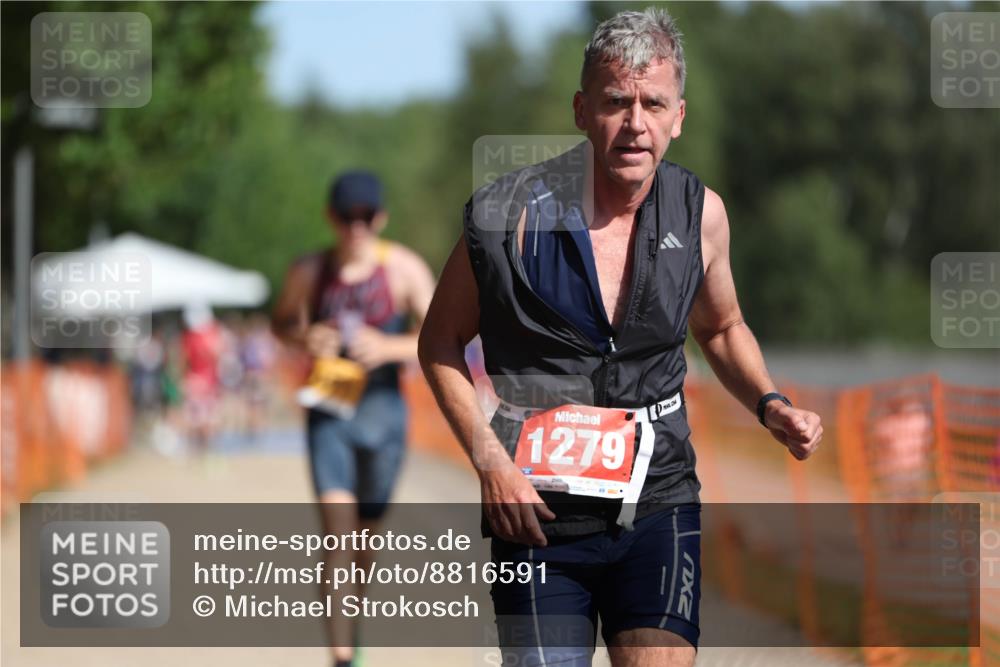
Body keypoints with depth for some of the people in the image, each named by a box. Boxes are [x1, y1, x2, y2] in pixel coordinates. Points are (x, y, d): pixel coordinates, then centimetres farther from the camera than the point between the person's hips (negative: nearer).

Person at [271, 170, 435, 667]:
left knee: (367, 531, 12)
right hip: (328, 410, -1)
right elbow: (281, 321, 15)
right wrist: (303, 338, -9)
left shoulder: (404, 269, -6)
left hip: (382, 408, 1)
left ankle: (351, 613, 43)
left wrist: (389, 347, -23)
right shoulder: (309, 272, -2)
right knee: (336, 526, -16)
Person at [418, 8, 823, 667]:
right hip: (538, 513, -2)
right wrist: (491, 463, -8)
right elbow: (441, 342, 3)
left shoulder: (699, 213, 1)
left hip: (658, 505, 2)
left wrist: (771, 406, 2)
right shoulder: (513, 215, -10)